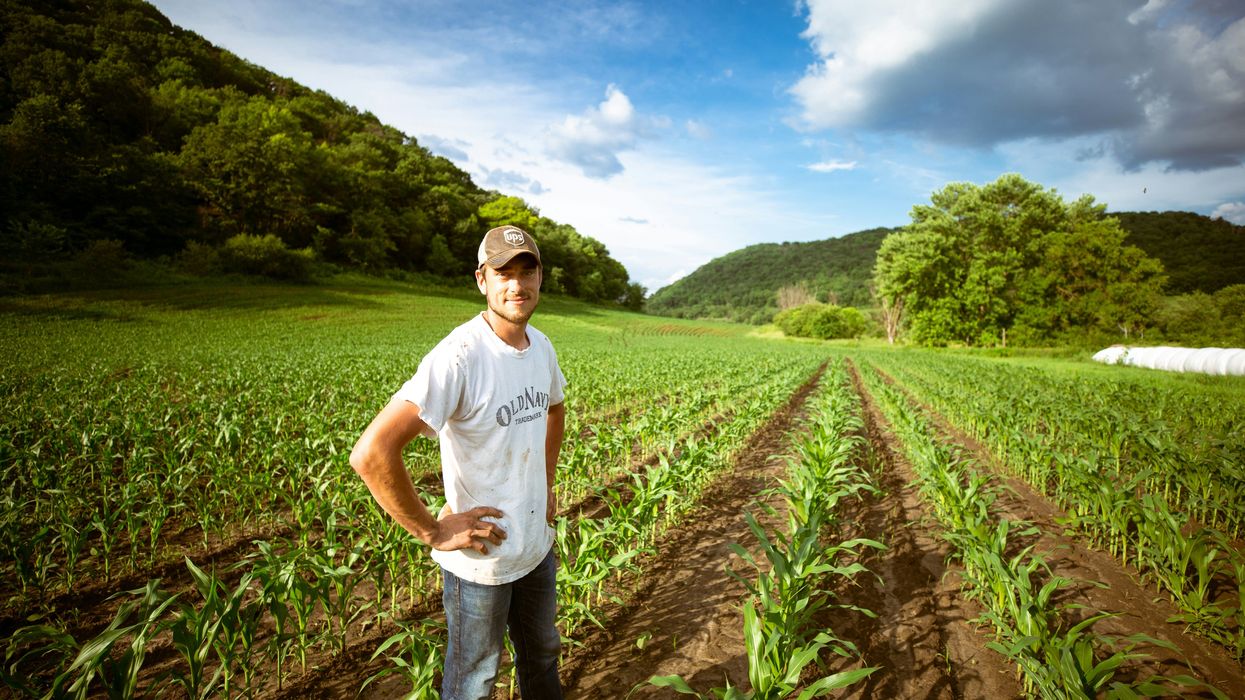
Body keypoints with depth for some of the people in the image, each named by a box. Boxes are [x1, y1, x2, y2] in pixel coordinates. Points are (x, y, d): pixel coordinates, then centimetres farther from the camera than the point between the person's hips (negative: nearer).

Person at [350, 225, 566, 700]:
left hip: (538, 546, 7)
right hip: (478, 560, -6)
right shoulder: (459, 357, -28)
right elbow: (370, 454, -33)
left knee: (542, 657, 28)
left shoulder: (541, 346, -3)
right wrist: (433, 531, -24)